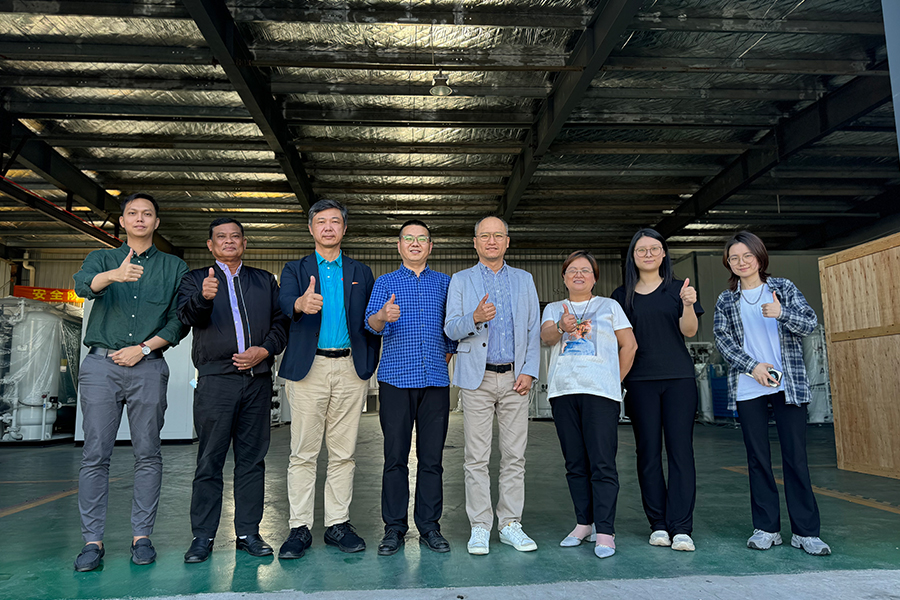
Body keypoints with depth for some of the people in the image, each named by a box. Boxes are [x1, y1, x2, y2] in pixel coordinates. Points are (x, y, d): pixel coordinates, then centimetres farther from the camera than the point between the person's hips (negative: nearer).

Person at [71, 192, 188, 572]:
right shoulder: (102, 259, 13)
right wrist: (112, 275, -32)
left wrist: (143, 347, -7)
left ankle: (142, 536, 9)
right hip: (101, 366, 1)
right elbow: (83, 285, -11)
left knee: (147, 453, 0)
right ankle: (92, 540, 7)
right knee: (95, 454, 0)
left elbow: (179, 320, 6)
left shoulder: (174, 267, 12)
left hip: (148, 368, 0)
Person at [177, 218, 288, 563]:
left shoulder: (265, 281, 18)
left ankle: (248, 533, 15)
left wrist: (264, 350, -6)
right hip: (215, 380, -2)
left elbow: (282, 322, 11)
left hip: (258, 379, 3)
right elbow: (188, 316, -9)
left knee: (252, 458, 6)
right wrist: (203, 297, -30)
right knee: (210, 460, 0)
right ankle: (202, 537, 10)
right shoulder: (196, 280, 11)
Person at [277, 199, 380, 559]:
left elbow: (371, 321, 14)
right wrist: (301, 304, -36)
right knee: (303, 451, 1)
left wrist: (370, 362, 4)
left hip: (350, 369, 2)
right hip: (309, 368, -1)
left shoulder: (361, 273, 15)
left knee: (343, 452, 6)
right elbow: (286, 301, -12)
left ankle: (338, 524, 16)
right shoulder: (295, 270, 10)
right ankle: (300, 527, 10)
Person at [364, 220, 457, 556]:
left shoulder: (445, 283, 13)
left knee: (432, 457, 4)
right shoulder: (384, 283, 9)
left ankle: (429, 526, 14)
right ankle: (394, 528, 11)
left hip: (435, 380, 1)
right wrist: (383, 316, -28)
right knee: (395, 456, 1)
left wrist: (448, 353, 4)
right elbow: (371, 323, -7)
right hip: (396, 379, -1)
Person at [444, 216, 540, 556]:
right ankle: (480, 527, 9)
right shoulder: (460, 281, 10)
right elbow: (450, 328, 1)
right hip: (477, 378, -2)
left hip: (515, 378, 2)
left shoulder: (524, 280, 15)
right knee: (477, 457, 0)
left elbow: (534, 331, 11)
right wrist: (474, 318, -20)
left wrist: (529, 372, -1)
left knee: (514, 455, 4)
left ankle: (510, 524, 15)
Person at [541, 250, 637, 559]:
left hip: (600, 391, -2)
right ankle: (584, 523, 19)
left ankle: (604, 531, -5)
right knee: (575, 462, 7)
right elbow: (546, 336, -3)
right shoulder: (553, 309, 17)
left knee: (602, 462, -9)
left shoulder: (609, 306, 14)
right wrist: (561, 327, -26)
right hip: (563, 391, 3)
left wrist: (615, 380, 4)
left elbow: (629, 344, 12)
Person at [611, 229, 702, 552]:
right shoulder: (622, 295, 11)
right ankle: (658, 525, 13)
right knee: (648, 451, 3)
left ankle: (681, 528, 1)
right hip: (640, 381, 1)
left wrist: (688, 304, -20)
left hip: (679, 378, -1)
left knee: (680, 449, -4)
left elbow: (689, 331, -2)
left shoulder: (677, 288, 8)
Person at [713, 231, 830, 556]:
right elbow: (722, 340, 2)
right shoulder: (725, 301, 10)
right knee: (758, 458, 5)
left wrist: (782, 313, -19)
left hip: (788, 383, -1)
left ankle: (805, 531, 7)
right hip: (747, 388, 1)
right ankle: (766, 529, 13)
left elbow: (810, 322, 1)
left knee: (796, 456, -2)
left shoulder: (783, 288, 8)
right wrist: (752, 367, -10)